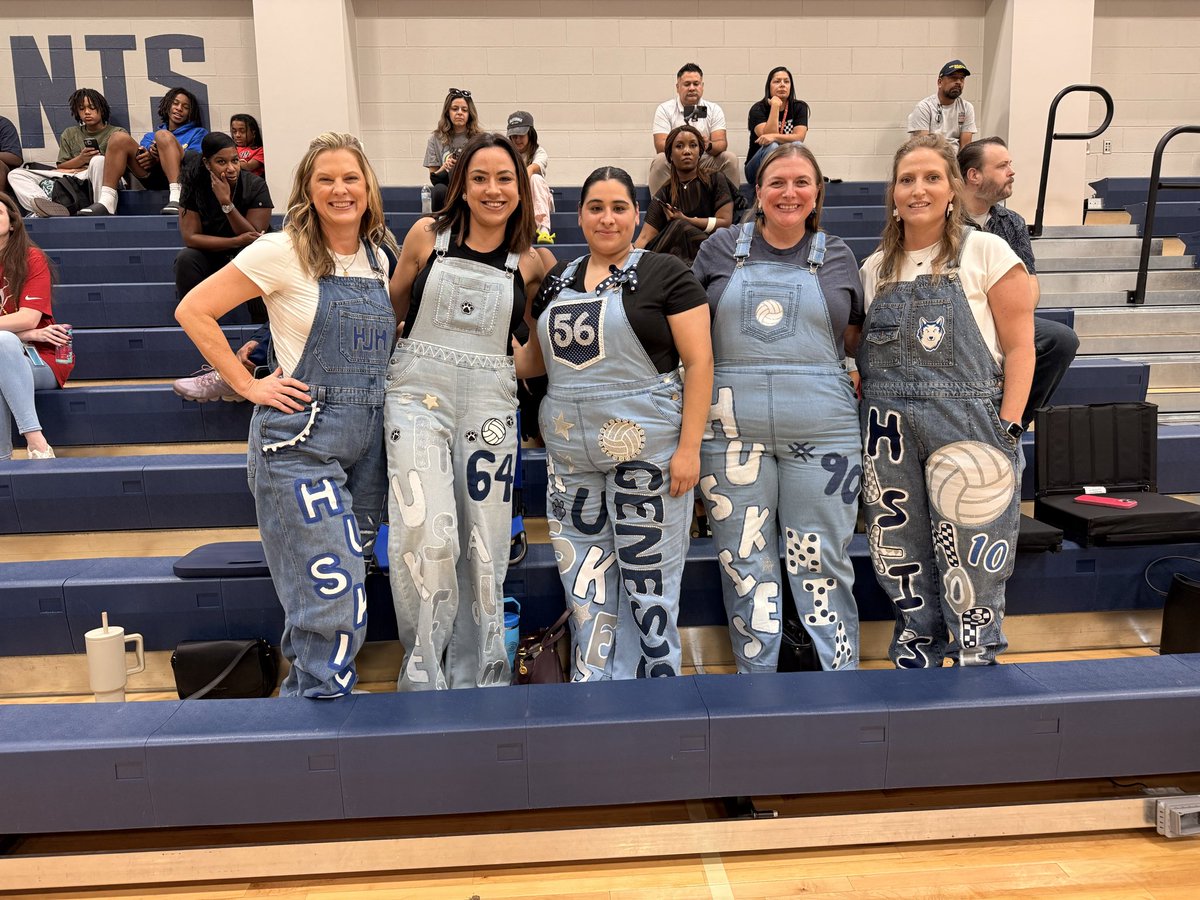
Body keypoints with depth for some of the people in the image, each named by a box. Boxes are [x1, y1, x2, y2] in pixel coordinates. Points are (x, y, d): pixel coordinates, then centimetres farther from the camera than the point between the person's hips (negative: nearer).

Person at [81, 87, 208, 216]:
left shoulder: (198, 133, 25)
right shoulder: (150, 136, 36)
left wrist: (158, 158, -9)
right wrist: (148, 155, -9)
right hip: (151, 179, 3)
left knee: (163, 135, -25)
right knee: (120, 139, -16)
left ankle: (176, 198, -47)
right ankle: (106, 202, -32)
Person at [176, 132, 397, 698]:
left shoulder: (378, 257, 10)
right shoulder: (283, 252, -8)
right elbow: (193, 311, -7)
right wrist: (249, 385, -9)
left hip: (367, 439, 6)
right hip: (301, 440, -6)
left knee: (345, 582, 13)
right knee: (333, 591, -10)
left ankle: (303, 686, 33)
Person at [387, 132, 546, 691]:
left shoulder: (529, 263, 6)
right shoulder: (428, 234, 2)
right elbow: (393, 305, 14)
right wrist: (380, 367, 14)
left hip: (489, 403, 2)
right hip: (418, 395, -1)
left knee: (484, 542, 5)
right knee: (428, 536, -13)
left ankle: (479, 673, 23)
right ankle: (423, 671, 7)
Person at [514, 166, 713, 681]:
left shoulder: (665, 275, -1)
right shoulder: (558, 281, 15)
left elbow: (699, 363, -6)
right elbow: (534, 359, 20)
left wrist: (689, 447, -14)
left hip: (647, 452, -5)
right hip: (570, 456, 5)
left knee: (649, 580, 2)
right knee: (583, 581, 8)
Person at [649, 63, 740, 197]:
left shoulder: (714, 109, 6)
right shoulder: (664, 109, 1)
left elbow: (721, 144, -7)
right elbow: (660, 145, -12)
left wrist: (708, 146, -32)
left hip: (705, 164, 2)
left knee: (730, 158, -21)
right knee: (660, 160, -31)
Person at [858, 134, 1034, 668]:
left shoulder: (986, 253, 0)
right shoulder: (875, 268, 12)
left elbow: (1019, 345, -4)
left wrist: (1008, 429, -12)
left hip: (968, 426, -4)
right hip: (890, 431, 4)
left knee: (969, 564, -1)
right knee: (901, 560, 11)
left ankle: (977, 662, 16)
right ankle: (914, 657, 28)